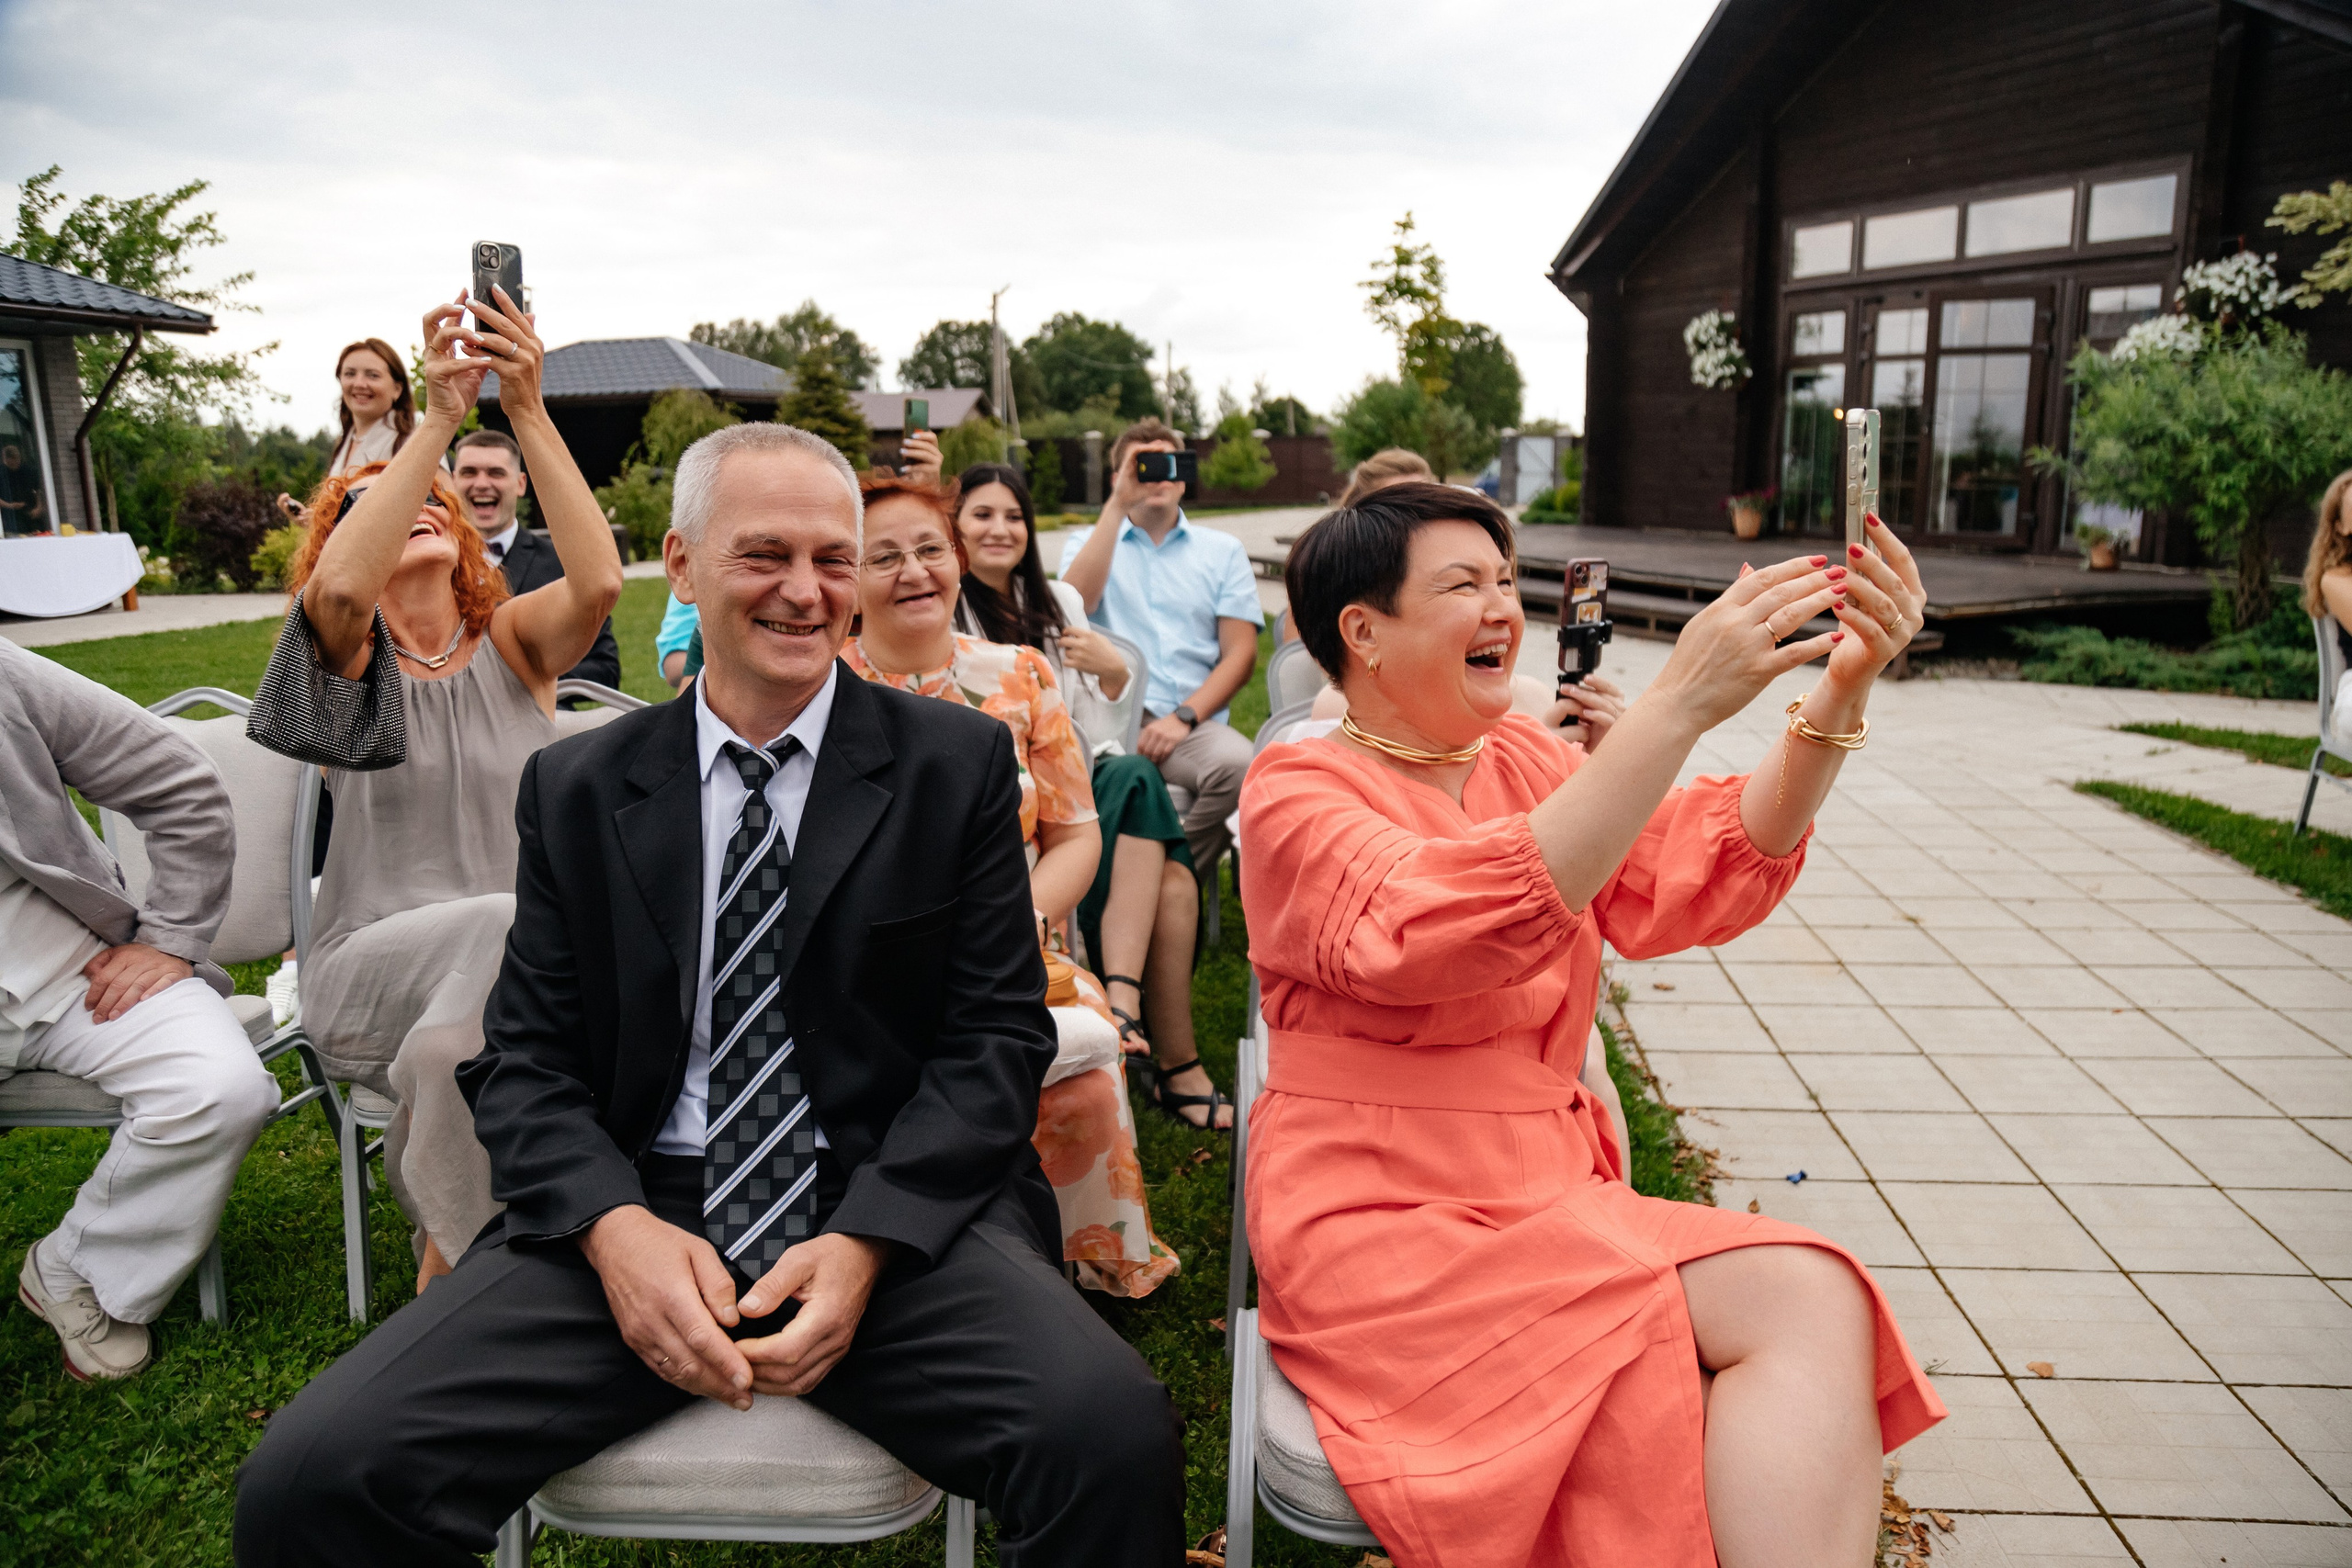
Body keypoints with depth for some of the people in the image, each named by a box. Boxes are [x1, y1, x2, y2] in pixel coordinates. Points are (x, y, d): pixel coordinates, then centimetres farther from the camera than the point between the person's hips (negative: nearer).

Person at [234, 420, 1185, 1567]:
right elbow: (527, 1057, 7)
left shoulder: (960, 764, 4)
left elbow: (999, 1034, 1)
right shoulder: (575, 788, 10)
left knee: (1113, 1433, -28)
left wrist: (865, 1240, -14)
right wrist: (617, 1229, -13)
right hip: (629, 1225, 2)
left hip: (894, 1211, -1)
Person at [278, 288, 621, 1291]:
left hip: (515, 965, 1)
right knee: (505, 927, -33)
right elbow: (337, 587, -24)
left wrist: (528, 409, -24)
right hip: (367, 968, -1)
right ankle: (458, 1258, -14)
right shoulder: (345, 659, 2)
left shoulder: (511, 643, 6)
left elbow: (598, 581, -18)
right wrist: (440, 418, -27)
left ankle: (451, 1245, -4)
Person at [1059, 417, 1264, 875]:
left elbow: (1241, 653, 9)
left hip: (1191, 720, 1)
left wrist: (1184, 717, -8)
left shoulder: (1223, 550, 20)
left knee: (1238, 765, -34)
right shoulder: (1088, 542, 21)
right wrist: (1117, 506, -4)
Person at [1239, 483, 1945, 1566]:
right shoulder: (1297, 792, -9)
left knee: (1818, 1303, -19)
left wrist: (1841, 694, -14)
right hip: (1385, 1229, -6)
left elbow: (1702, 874, 1)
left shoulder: (1524, 757, 12)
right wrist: (1675, 708, -31)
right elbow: (1456, 931, -29)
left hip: (1555, 1201, 6)